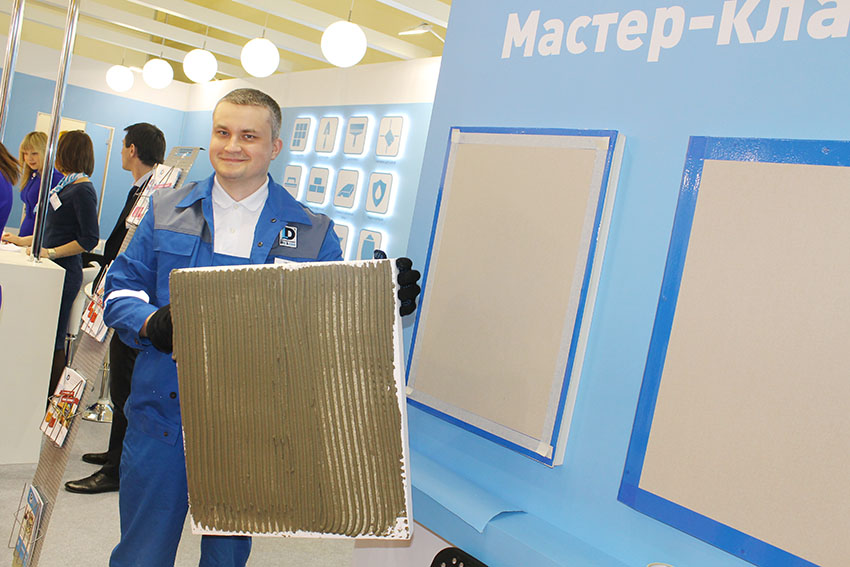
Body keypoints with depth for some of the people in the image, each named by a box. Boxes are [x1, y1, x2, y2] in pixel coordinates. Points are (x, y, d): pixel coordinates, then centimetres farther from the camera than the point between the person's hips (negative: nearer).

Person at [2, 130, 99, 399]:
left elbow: (89, 239, -17)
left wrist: (51, 252, -20)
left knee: (53, 340, -3)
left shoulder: (82, 190, -12)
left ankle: (49, 400, 6)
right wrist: (22, 241, 29)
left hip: (65, 273, -9)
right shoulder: (67, 185, 16)